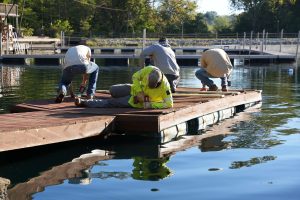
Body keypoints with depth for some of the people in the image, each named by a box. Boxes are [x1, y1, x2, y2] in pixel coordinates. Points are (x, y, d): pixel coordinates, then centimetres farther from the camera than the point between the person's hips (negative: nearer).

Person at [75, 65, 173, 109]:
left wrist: (151, 105, -35)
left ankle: (84, 102, 8)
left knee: (109, 103, -3)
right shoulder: (148, 70, -26)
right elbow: (135, 77, -12)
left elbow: (169, 104, -28)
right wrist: (139, 92, -24)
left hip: (136, 102, -3)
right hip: (134, 89, 3)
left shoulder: (164, 86, -34)